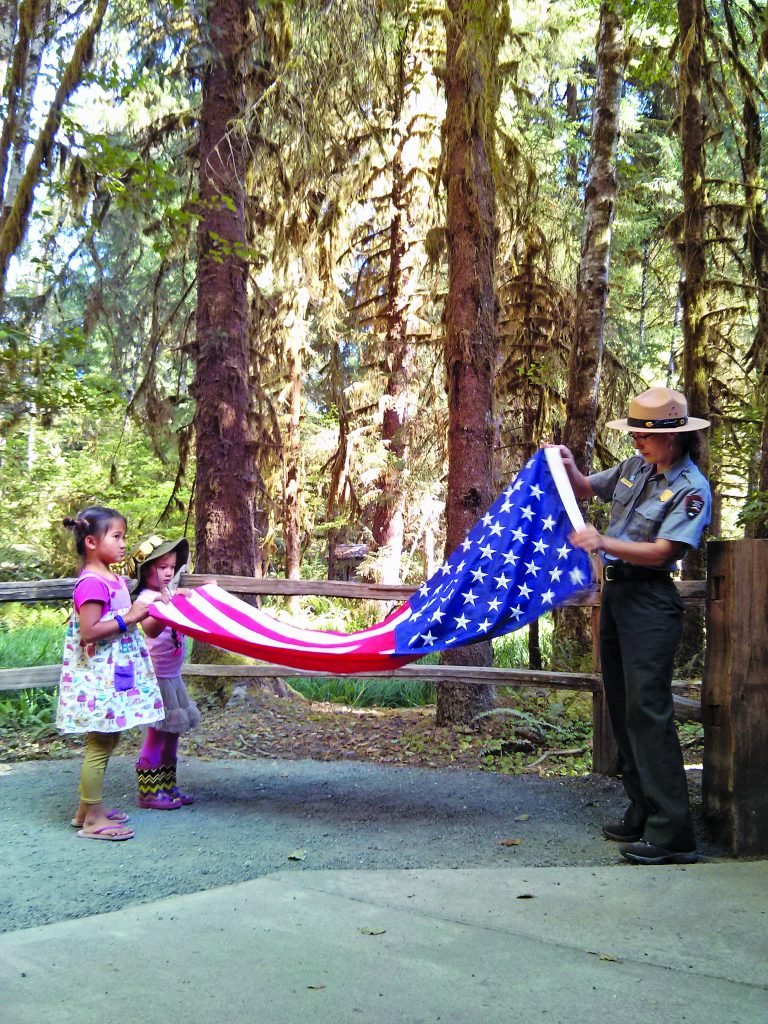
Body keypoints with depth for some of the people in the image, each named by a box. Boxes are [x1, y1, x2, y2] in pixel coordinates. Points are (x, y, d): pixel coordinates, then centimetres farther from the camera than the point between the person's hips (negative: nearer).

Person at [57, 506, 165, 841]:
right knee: (100, 745, -3)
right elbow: (88, 632, -25)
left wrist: (139, 612, 8)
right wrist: (127, 618, -21)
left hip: (115, 674, 10)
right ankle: (92, 820, 6)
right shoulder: (92, 584, -19)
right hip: (98, 678, -10)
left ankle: (88, 807, 28)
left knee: (106, 742, 16)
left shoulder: (113, 579, 11)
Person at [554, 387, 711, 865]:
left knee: (648, 709, -13)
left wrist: (603, 542, -25)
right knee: (622, 707, 12)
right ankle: (642, 814, 23)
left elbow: (661, 552, -19)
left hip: (650, 601, -9)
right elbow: (587, 488, 25)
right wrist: (568, 468, 5)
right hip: (616, 593, 9)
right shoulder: (636, 467, 9)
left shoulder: (691, 489, -13)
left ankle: (672, 834, -10)